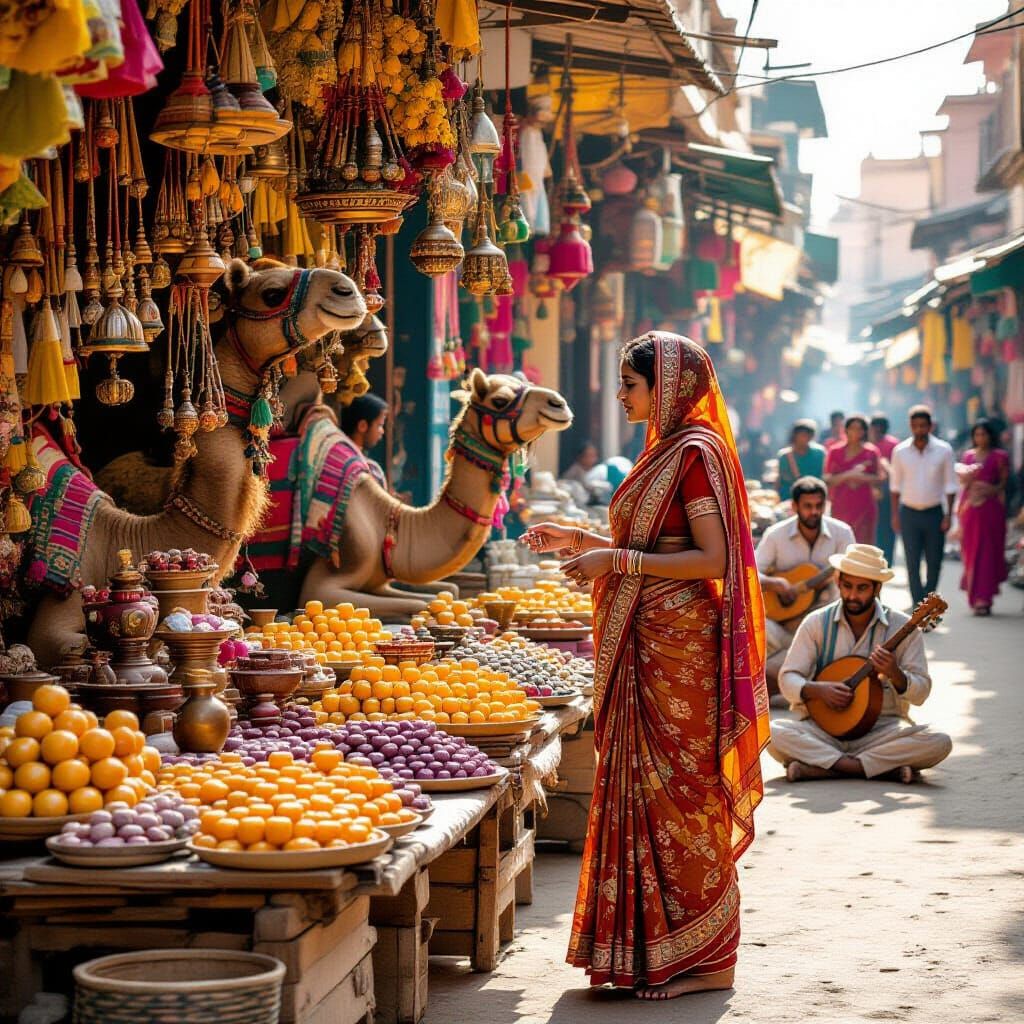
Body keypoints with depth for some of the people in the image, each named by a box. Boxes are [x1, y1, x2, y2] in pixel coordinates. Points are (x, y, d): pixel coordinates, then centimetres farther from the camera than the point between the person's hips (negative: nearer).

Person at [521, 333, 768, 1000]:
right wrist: (579, 540, 16)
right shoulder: (666, 449, 17)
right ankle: (648, 945, 18)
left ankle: (704, 959, 3)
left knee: (680, 793, -5)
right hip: (648, 645, 10)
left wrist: (618, 559, -21)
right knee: (646, 788, 11)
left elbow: (712, 558, -20)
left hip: (680, 647, -10)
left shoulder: (695, 452, -13)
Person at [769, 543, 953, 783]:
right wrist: (818, 690, -19)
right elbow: (788, 679, 1)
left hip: (882, 728, 0)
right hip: (822, 727, 0)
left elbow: (921, 692, -2)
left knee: (938, 743, -29)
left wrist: (895, 674, -23)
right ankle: (886, 768, -28)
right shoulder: (817, 623, 3)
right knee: (772, 733, -30)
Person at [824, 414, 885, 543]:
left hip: (864, 507, 0)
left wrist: (861, 477, -15)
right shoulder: (834, 451, 4)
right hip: (840, 507, 0)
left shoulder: (871, 452, 4)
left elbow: (879, 479, 2)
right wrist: (848, 475, -16)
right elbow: (827, 479, -3)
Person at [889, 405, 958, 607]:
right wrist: (895, 514, 5)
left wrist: (948, 515, -4)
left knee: (934, 563, 4)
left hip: (934, 513, 0)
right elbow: (895, 484, 8)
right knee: (912, 563, -6)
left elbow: (950, 485, 1)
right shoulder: (900, 451, -1)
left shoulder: (943, 451, -3)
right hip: (909, 513, 0)